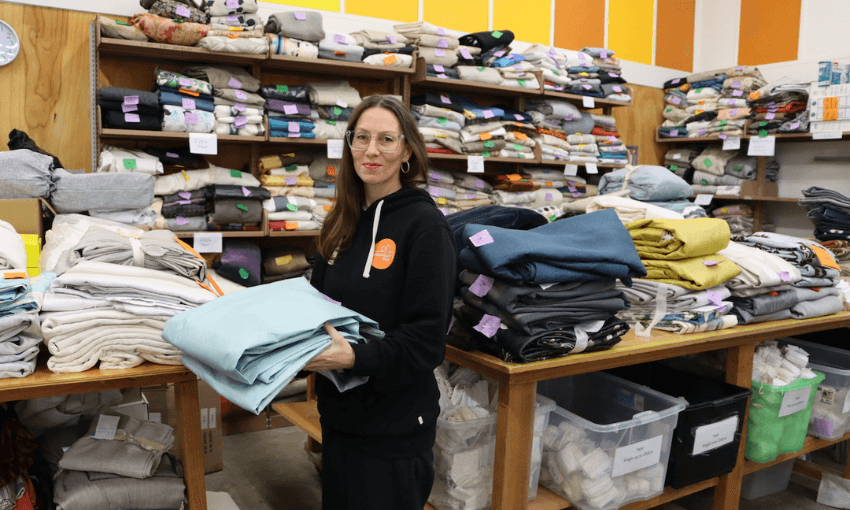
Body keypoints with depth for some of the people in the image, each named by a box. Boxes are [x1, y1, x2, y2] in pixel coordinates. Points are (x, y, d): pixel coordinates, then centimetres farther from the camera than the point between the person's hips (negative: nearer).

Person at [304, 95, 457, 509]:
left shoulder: (425, 225, -15)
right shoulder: (344, 222, 5)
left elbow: (426, 339, -19)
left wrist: (354, 358, -32)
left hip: (394, 428, -6)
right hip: (339, 413, 7)